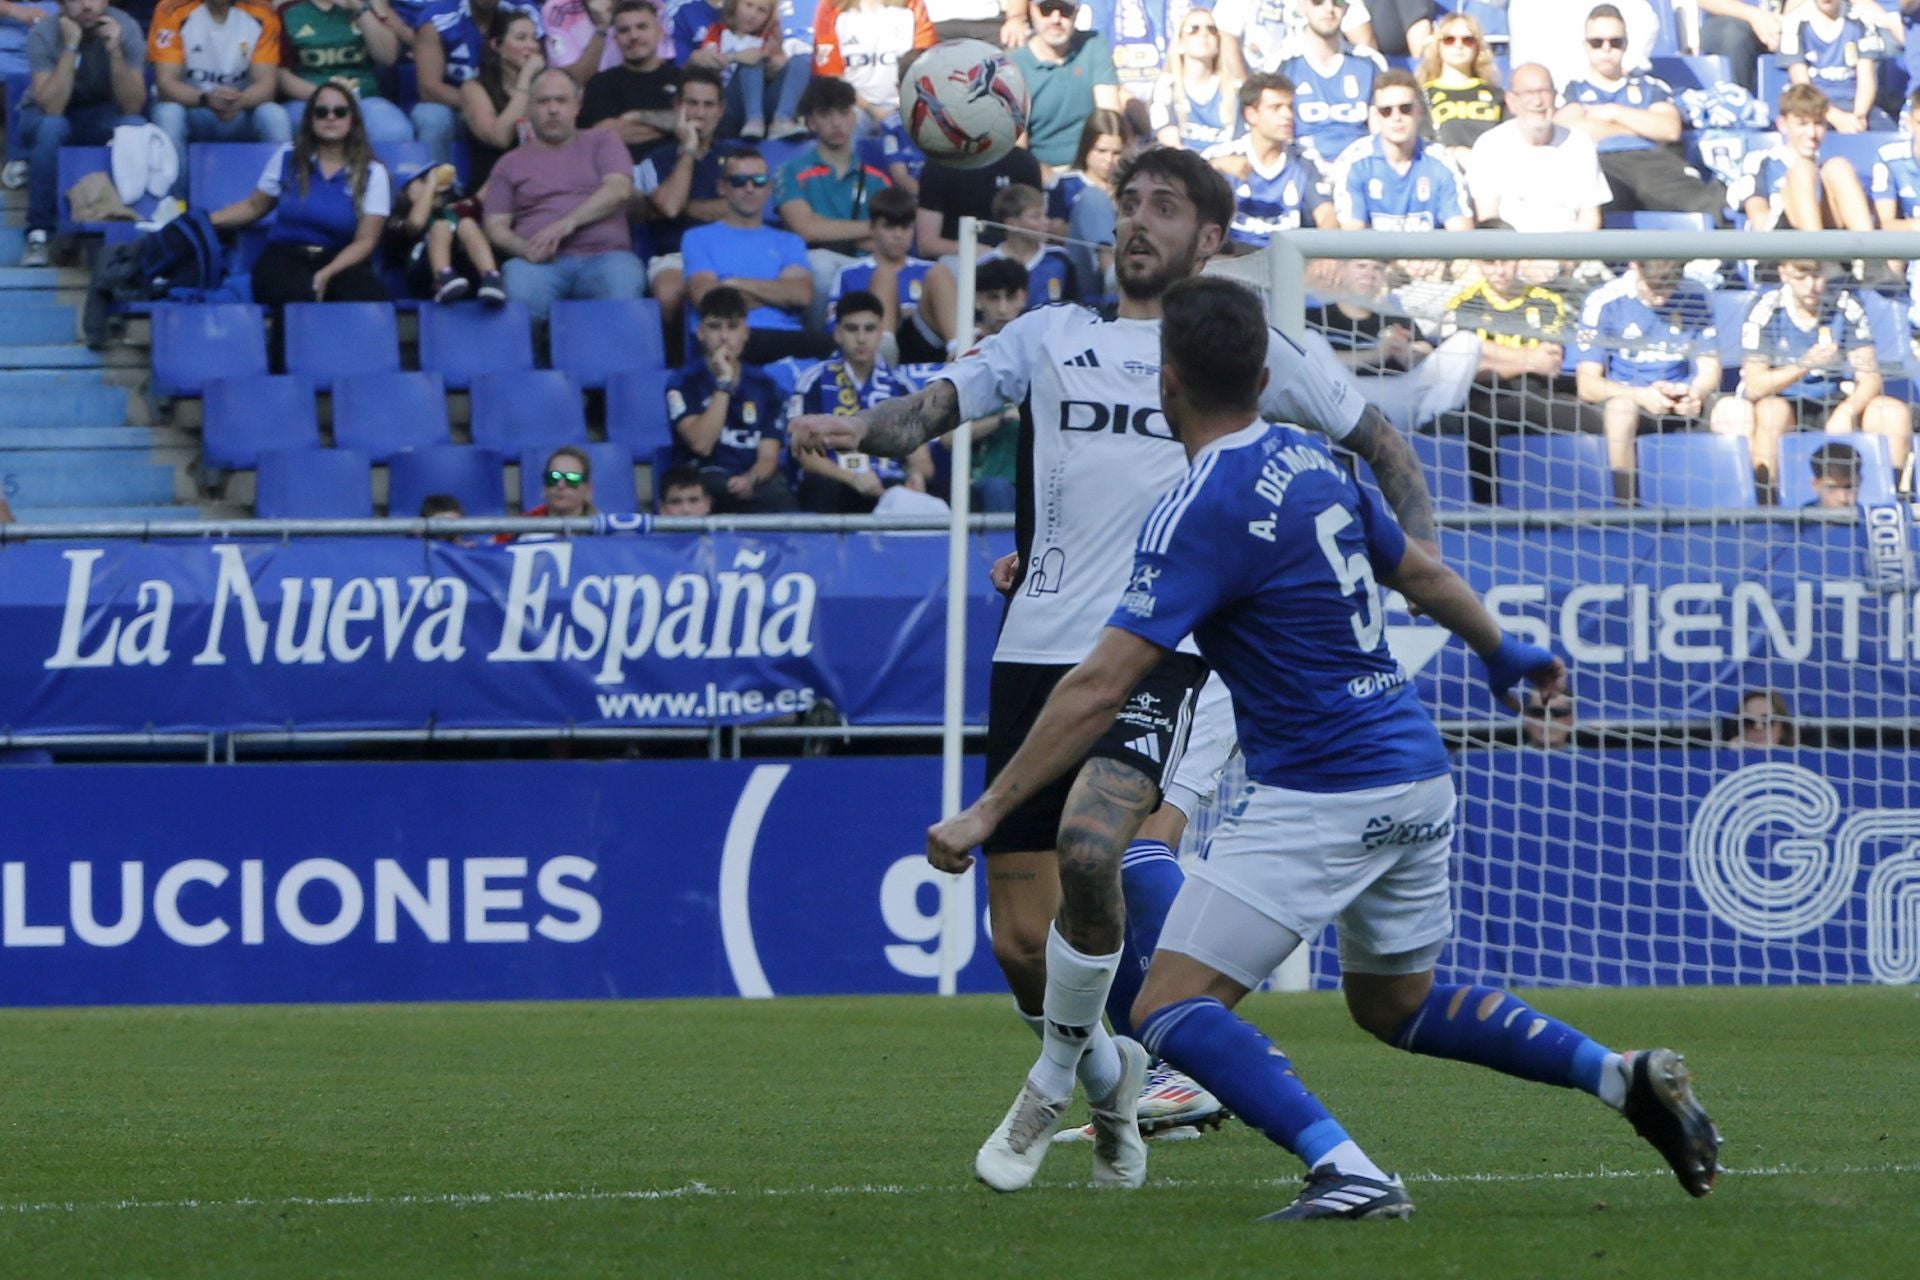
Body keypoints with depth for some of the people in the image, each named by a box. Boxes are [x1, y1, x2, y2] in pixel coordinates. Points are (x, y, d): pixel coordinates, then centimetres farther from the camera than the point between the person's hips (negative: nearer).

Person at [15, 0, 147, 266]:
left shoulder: (126, 28, -18)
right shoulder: (43, 33, -22)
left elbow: (132, 107, -24)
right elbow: (52, 108, -32)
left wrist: (115, 51, -36)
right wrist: (70, 47, -37)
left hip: (101, 114, 1)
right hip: (45, 113, -1)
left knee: (135, 127, -32)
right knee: (51, 128, -37)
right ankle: (39, 232, -27)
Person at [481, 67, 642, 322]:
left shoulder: (601, 143, 20)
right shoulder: (511, 163, 23)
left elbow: (619, 189, 3)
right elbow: (496, 226, 15)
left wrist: (568, 223, -11)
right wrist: (525, 248, -9)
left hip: (605, 255, 0)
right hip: (543, 262, 0)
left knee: (624, 283, -36)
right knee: (520, 289, -36)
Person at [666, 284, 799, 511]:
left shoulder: (763, 384, 14)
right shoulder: (684, 382, 5)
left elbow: (768, 456, 8)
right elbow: (701, 444, -9)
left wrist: (750, 479, -16)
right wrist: (724, 383, -10)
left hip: (756, 479, 3)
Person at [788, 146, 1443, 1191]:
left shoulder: (1241, 350, 12)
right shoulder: (1051, 335, 17)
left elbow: (1378, 441, 21)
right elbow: (942, 401, 4)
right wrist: (858, 429, -18)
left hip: (1161, 647, -3)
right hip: (1037, 651, 3)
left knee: (1088, 847, -29)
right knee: (1020, 940, -2)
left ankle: (1053, 1082, -6)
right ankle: (1109, 1078, 29)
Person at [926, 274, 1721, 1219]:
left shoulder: (1201, 511, -15)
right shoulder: (1310, 461, 8)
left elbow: (1099, 689, -19)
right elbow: (1422, 574, 24)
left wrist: (988, 811, -14)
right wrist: (1503, 654, 44)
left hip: (1318, 799, -8)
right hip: (1418, 776, 8)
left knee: (1170, 1010, -7)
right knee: (1394, 1006, 27)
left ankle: (1346, 1172, -24)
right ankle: (1623, 1076, 15)